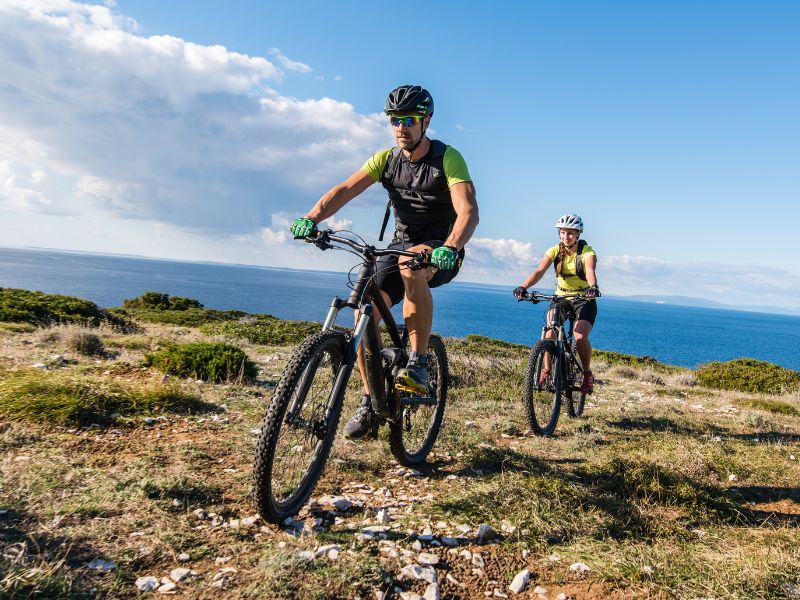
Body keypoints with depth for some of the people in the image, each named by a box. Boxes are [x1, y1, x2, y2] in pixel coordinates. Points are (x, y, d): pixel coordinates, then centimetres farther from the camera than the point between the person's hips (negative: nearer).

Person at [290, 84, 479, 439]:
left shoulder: (448, 158, -15)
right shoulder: (386, 159, -1)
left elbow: (469, 211, -29)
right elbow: (344, 190, -14)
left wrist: (450, 247, -49)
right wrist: (312, 217, -33)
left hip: (441, 251, -5)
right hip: (401, 243, 5)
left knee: (411, 263, -40)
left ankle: (419, 363, -30)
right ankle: (370, 403, 2)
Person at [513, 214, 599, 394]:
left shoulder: (587, 252, -16)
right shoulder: (555, 251, -9)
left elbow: (590, 271, -37)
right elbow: (540, 271, -25)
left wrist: (593, 286, -60)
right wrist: (523, 287, -43)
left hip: (584, 300, -3)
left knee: (580, 337, -23)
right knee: (549, 333, -19)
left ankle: (587, 374, 1)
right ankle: (547, 371, 1)